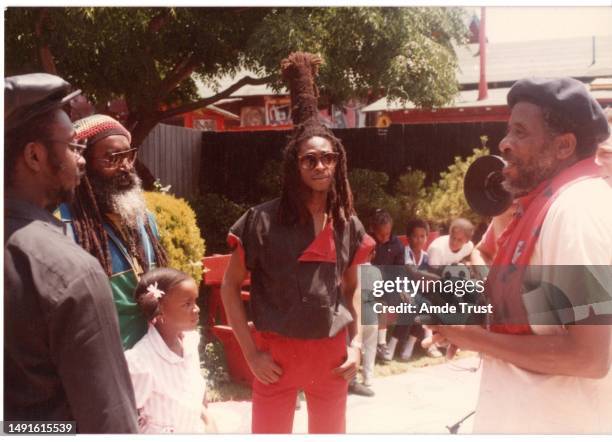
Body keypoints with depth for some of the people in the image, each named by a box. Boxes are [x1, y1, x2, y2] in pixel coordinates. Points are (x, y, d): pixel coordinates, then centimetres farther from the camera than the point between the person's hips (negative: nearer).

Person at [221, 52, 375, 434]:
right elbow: (230, 286, -5)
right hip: (277, 353, -3)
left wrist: (356, 344, 3)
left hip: (332, 355, 4)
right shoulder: (263, 220, -10)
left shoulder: (348, 224, 2)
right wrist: (250, 352, -9)